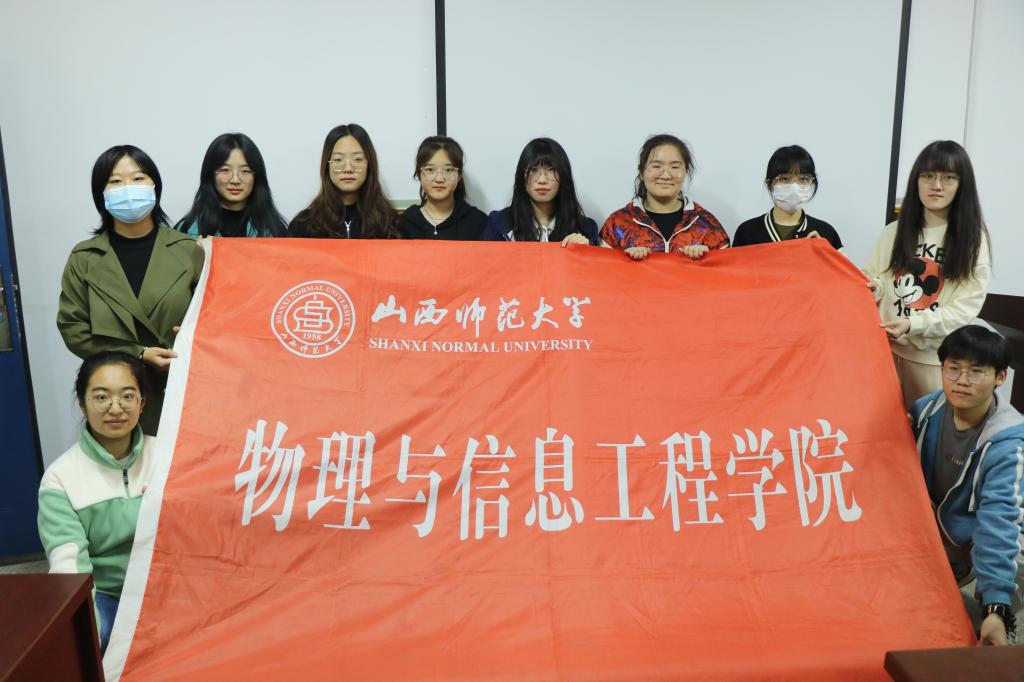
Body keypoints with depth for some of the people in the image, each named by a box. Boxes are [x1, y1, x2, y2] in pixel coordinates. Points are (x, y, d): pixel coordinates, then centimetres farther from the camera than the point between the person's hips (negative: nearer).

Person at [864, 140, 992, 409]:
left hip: (937, 356, -2)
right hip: (887, 347, 2)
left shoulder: (973, 238, -2)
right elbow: (873, 280, 11)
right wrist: (874, 287, -13)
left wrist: (914, 324, -20)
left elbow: (967, 305, -8)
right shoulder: (894, 232, 6)